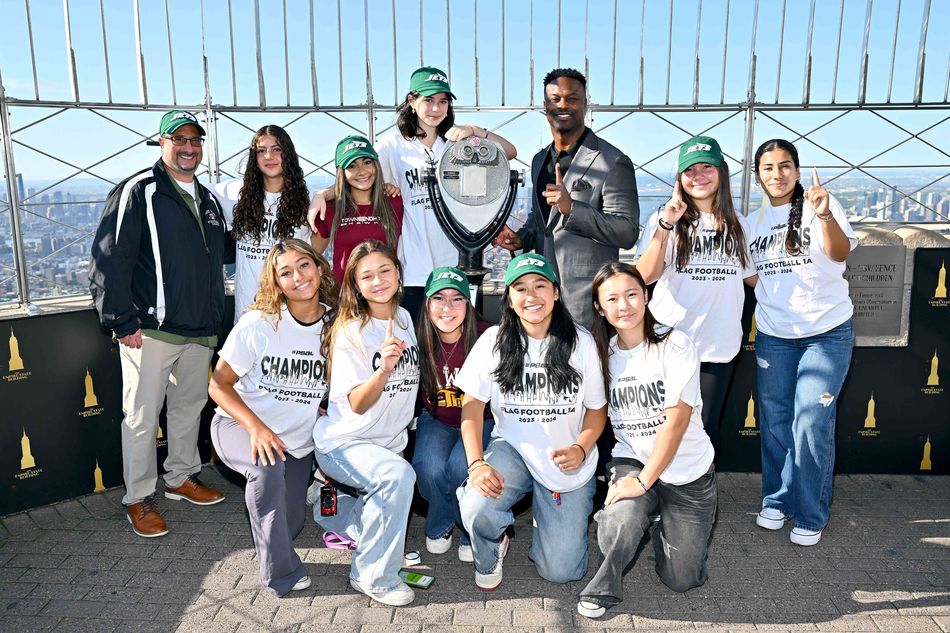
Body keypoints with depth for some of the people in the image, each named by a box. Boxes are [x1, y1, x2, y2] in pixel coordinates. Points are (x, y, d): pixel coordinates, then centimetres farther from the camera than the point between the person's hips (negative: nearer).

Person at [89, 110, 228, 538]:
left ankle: (182, 478, 33)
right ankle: (139, 499, 15)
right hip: (149, 330, -7)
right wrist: (122, 322, -15)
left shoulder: (208, 201, 16)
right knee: (142, 417, 1)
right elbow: (109, 260, -12)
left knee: (190, 407, 17)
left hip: (200, 331, 7)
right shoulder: (137, 191, -7)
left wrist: (215, 321, 18)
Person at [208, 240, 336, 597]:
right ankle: (282, 574, -19)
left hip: (297, 437, 4)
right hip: (239, 424, -3)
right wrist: (256, 427, -27)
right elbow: (219, 384, -12)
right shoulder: (258, 323, -16)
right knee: (268, 468, -35)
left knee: (290, 523, 2)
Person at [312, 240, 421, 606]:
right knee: (398, 475, -33)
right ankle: (373, 576, -15)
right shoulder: (350, 333, -17)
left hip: (390, 441, 7)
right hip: (344, 444, -7)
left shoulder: (404, 319, 2)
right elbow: (357, 404, -24)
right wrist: (384, 369, -40)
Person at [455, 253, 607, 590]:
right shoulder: (494, 340, -5)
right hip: (512, 448, 0)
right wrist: (476, 462, -18)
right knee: (476, 509, -31)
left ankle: (550, 516, 32)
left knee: (560, 571, -2)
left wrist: (581, 449, -18)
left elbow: (597, 407, 2)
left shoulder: (581, 342, -6)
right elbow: (473, 404, -5)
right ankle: (489, 555, 7)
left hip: (567, 462, 0)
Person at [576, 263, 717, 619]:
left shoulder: (675, 345, -13)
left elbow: (677, 419, -18)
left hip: (687, 470, -1)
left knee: (681, 579, 2)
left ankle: (664, 526, 33)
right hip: (631, 460, 2)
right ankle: (605, 582, 2)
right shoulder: (603, 354, 0)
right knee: (620, 525, -31)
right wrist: (630, 477, -7)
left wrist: (644, 481, -21)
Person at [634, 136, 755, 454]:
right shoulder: (665, 218, -1)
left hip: (720, 344, 3)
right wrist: (665, 226, -22)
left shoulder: (737, 224, 11)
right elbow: (645, 276, -14)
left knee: (707, 427, 10)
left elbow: (752, 275, 22)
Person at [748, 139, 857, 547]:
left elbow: (840, 253, -20)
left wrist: (825, 215, -36)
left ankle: (811, 516, 9)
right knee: (774, 422, 9)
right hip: (773, 336, 4)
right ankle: (777, 500, 26)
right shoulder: (753, 221, 10)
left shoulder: (819, 205, -3)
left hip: (827, 333, -4)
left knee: (811, 425, -6)